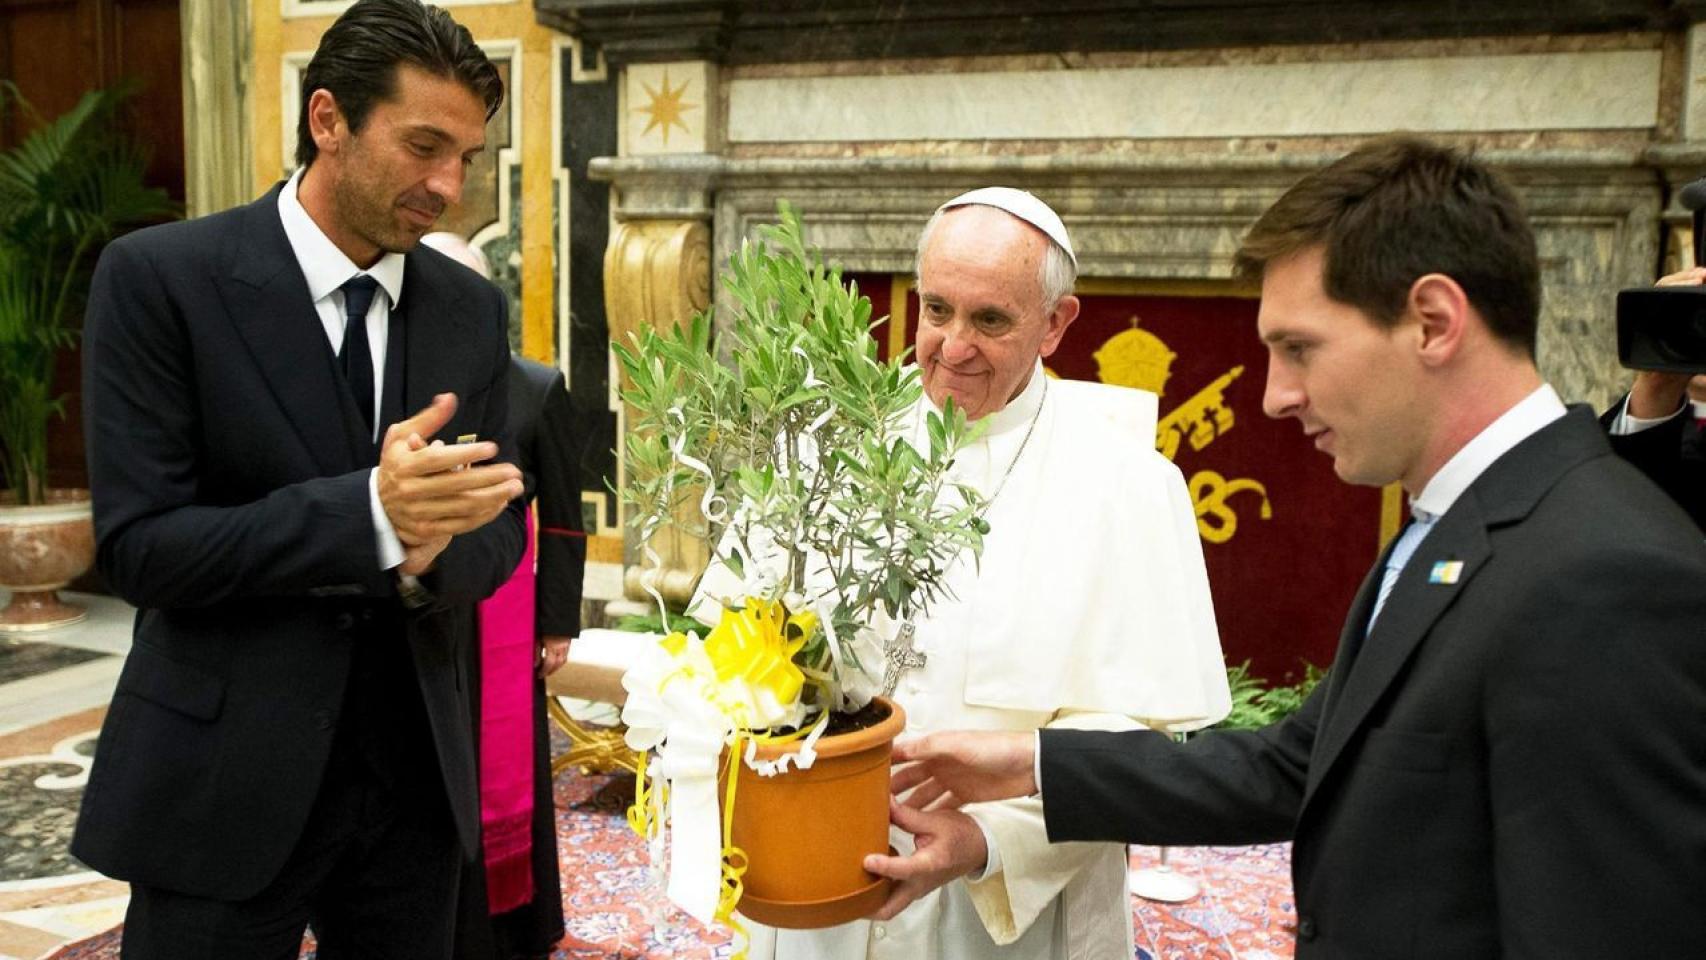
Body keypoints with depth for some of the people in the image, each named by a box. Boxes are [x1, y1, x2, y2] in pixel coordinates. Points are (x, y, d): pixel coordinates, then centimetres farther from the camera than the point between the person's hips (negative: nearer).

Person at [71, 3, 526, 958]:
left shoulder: (473, 309, 3)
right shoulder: (160, 277, -9)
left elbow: (499, 530, 6)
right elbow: (140, 547, -14)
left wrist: (429, 554, -17)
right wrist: (368, 512, -27)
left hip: (414, 772, 4)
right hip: (225, 781, -4)